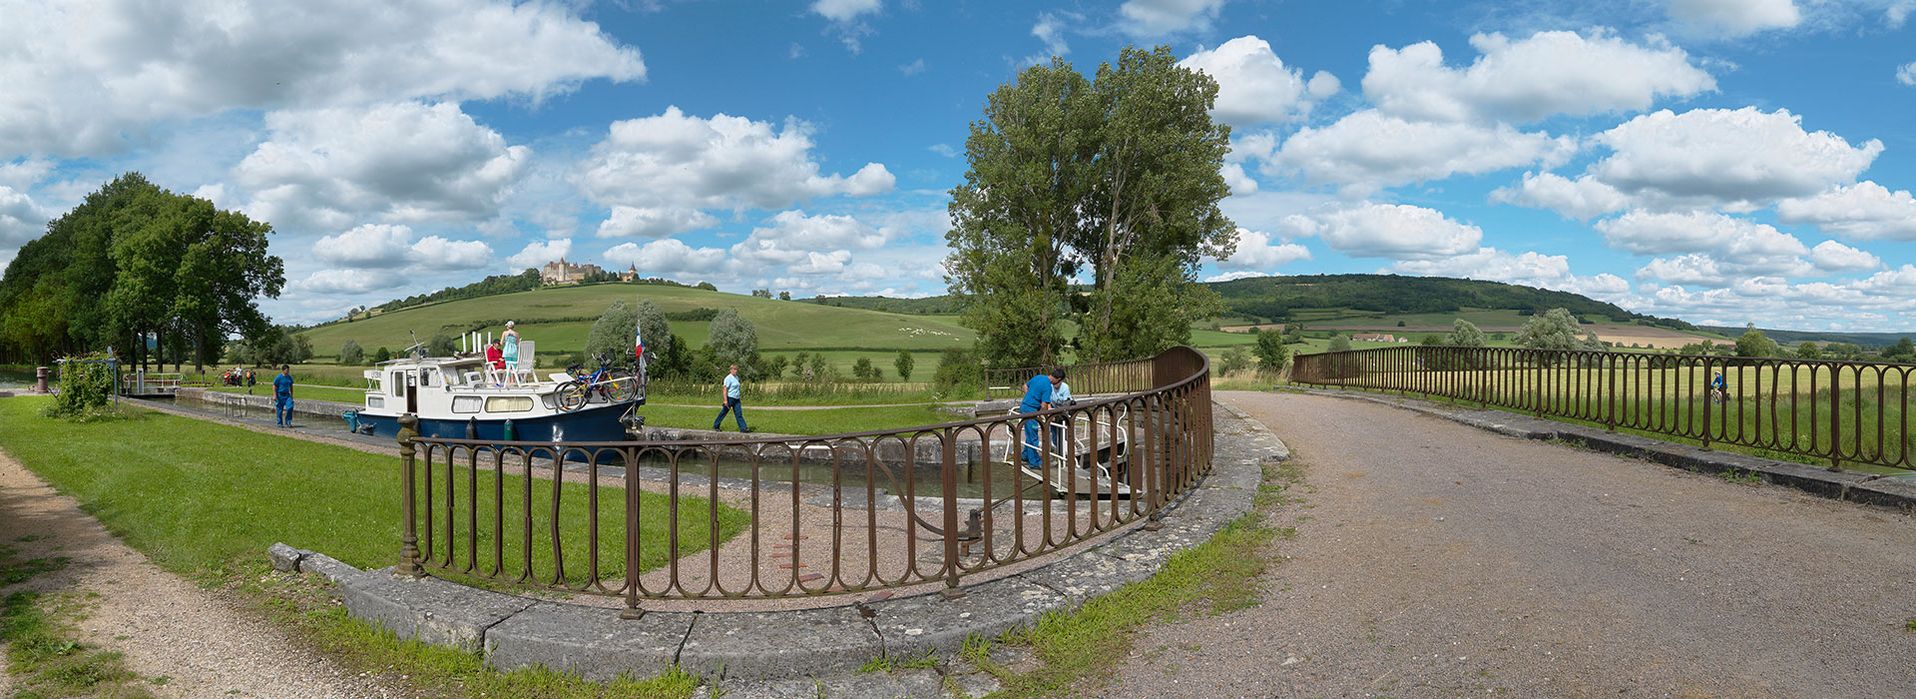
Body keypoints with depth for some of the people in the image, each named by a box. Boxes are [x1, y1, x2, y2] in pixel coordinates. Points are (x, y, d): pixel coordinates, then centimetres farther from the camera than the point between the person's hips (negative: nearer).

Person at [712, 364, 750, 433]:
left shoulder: (737, 377, 12)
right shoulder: (728, 378, -13)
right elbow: (725, 389, -18)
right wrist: (725, 400, -24)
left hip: (736, 399, 7)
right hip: (730, 398, -7)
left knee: (739, 414, 1)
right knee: (723, 412, 5)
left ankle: (743, 428, -4)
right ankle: (715, 426, 20)